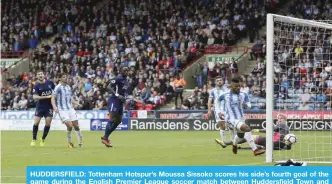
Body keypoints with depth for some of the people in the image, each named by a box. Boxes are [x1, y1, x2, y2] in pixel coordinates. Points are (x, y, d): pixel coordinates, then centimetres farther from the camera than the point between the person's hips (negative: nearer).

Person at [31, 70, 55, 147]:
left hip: (49, 106, 2)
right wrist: (47, 97, -25)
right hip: (40, 106, -2)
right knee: (36, 123, -7)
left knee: (48, 124, -3)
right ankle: (34, 140, 10)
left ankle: (43, 140, 14)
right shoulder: (36, 86, -10)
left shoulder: (50, 83, -1)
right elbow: (34, 97, -21)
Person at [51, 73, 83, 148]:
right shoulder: (58, 87, -5)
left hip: (70, 108, 6)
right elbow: (53, 98, -9)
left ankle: (80, 142, 12)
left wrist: (77, 104, 9)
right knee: (69, 125, -18)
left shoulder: (68, 87, 15)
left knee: (76, 125, 1)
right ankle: (69, 142, 1)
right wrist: (54, 107, -25)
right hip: (62, 110, -6)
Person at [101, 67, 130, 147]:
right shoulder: (118, 78, -12)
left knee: (118, 121, 9)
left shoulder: (126, 81, 17)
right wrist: (117, 95, -27)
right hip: (114, 100, -9)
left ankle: (105, 137, 16)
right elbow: (109, 87, -19)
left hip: (120, 101, 10)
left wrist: (124, 98, 11)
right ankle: (105, 138, -12)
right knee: (112, 119, -15)